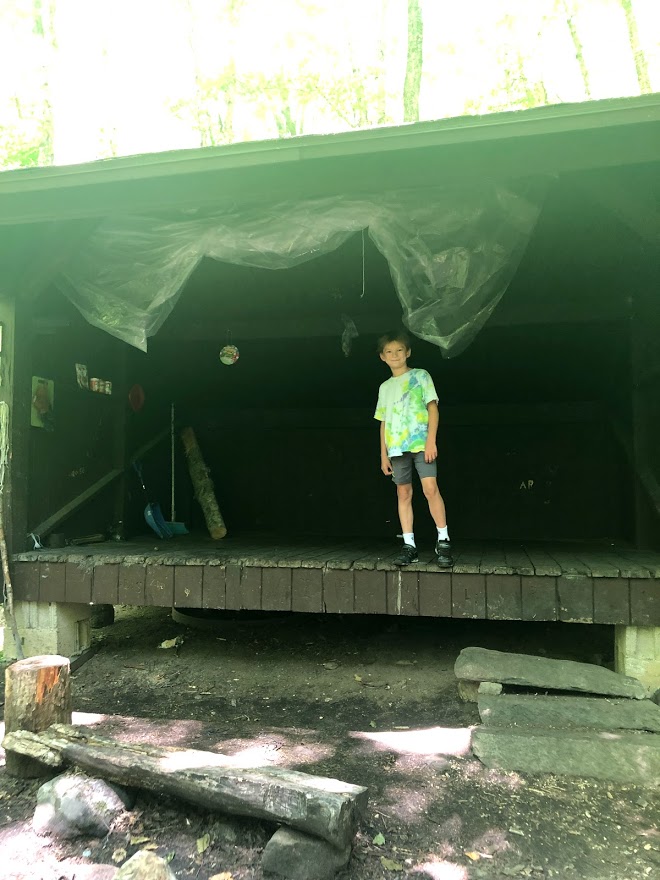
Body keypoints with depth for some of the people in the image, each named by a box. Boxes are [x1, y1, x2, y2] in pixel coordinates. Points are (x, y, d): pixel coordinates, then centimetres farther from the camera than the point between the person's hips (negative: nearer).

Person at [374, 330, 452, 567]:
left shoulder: (420, 376, 7)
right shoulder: (385, 387, 18)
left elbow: (432, 408, 0)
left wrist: (431, 441, -12)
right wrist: (383, 454, 12)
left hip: (420, 443, -4)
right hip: (396, 447, 4)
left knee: (430, 488, -14)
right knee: (404, 493, 1)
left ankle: (443, 542, -7)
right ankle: (409, 546, 3)